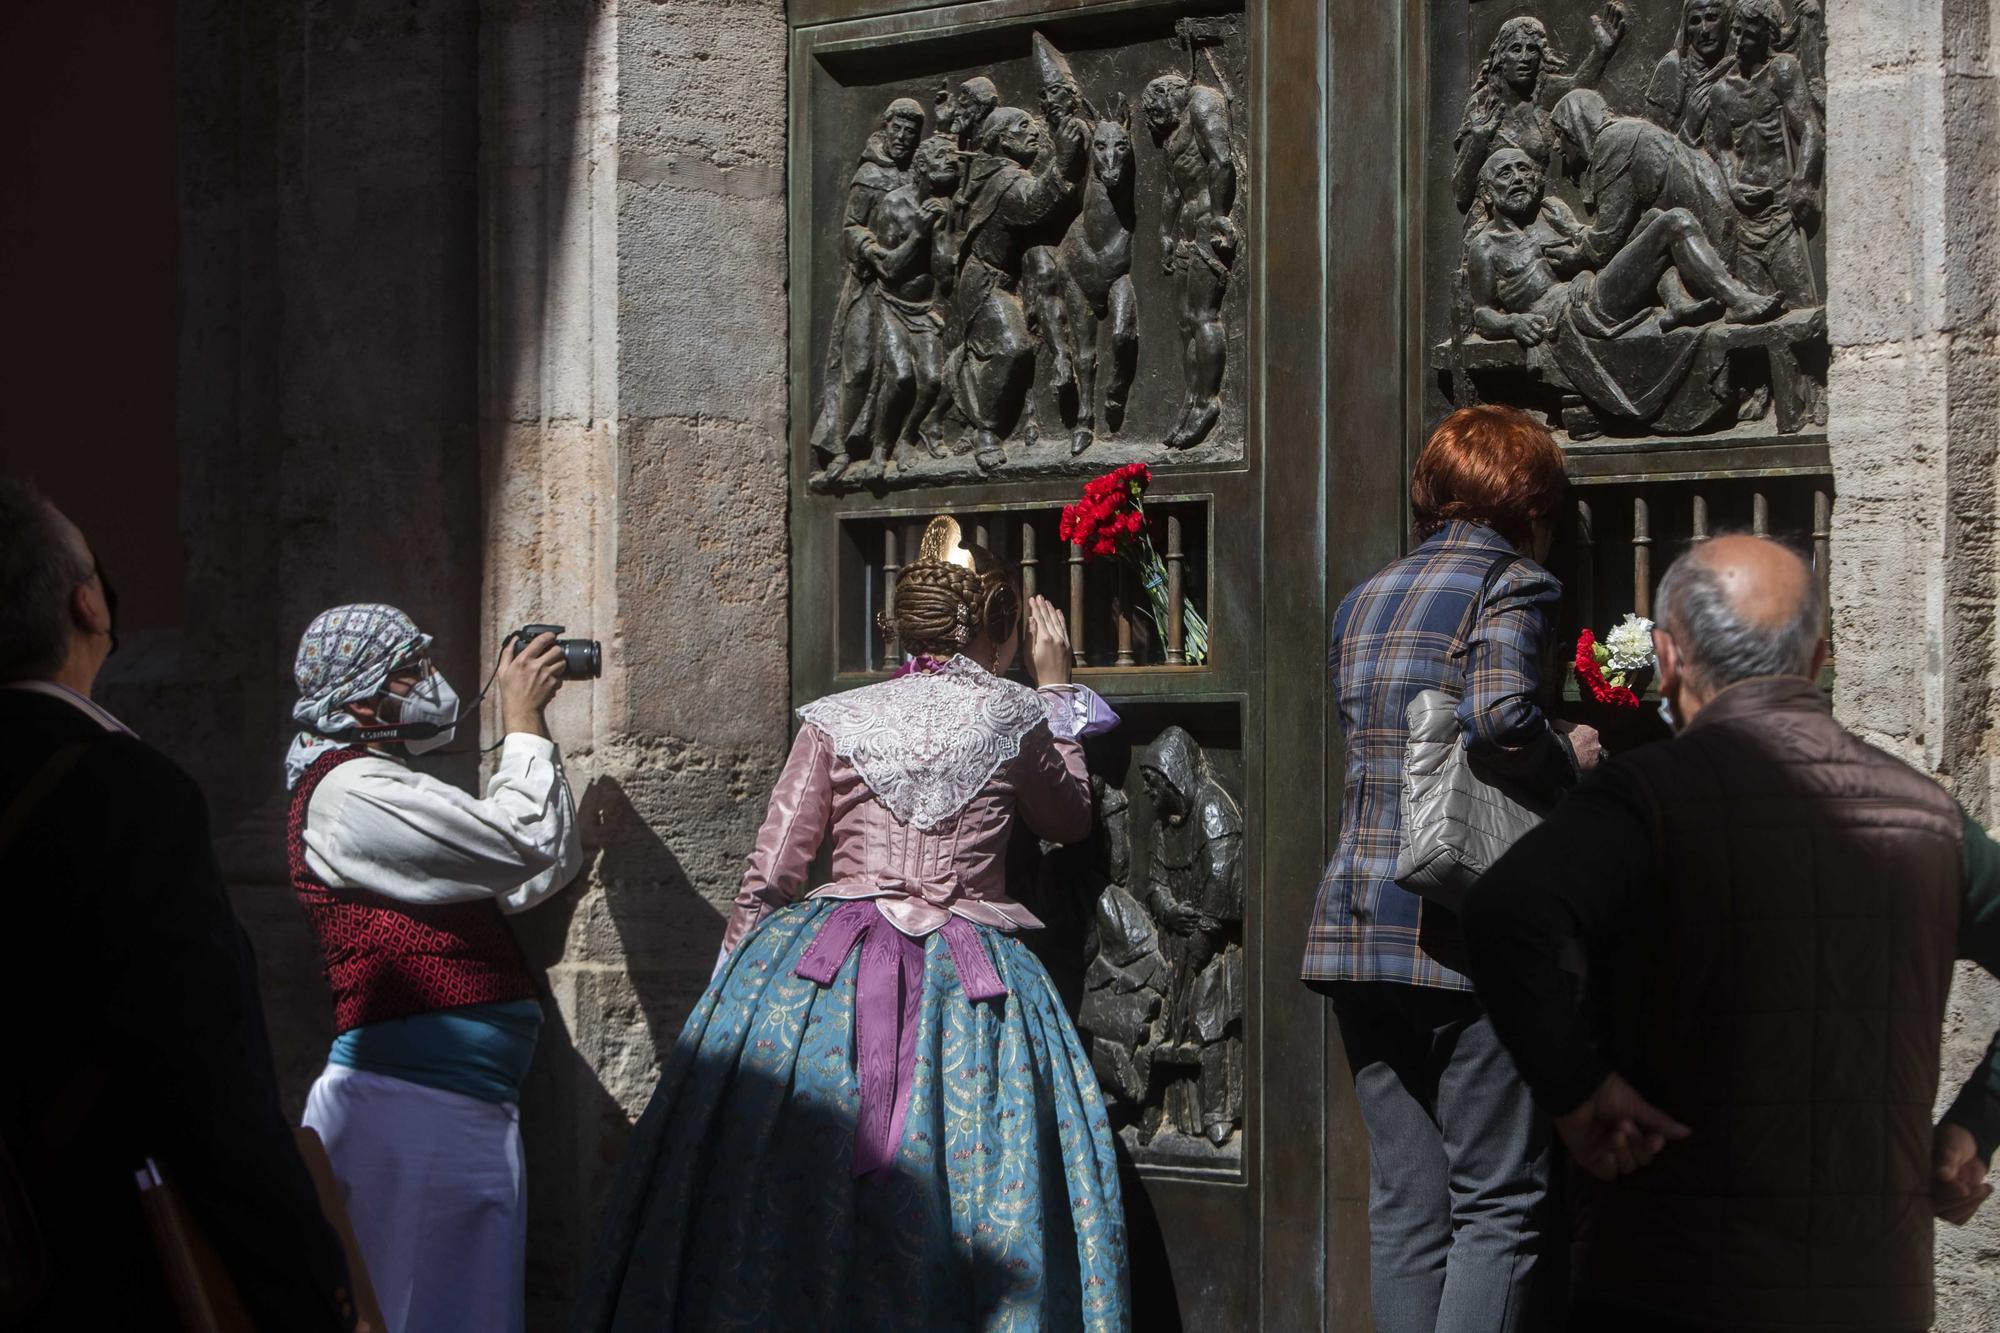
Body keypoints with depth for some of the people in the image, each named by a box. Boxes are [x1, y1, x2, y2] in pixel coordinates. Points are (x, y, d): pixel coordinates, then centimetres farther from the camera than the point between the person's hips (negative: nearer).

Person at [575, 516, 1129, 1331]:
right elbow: (1071, 820, 23)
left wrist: (734, 980, 16)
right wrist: (1056, 689, 31)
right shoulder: (1016, 720, 3)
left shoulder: (835, 722, 5)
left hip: (824, 985, 1)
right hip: (968, 985, -1)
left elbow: (767, 877, 4)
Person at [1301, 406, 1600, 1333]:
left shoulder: (1363, 603, 17)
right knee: (1499, 1203, -1)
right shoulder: (1508, 586, -6)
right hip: (1465, 934, -7)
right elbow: (1500, 718, -23)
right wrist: (1570, 760, -4)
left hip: (1358, 931, 7)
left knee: (1404, 1205, 9)